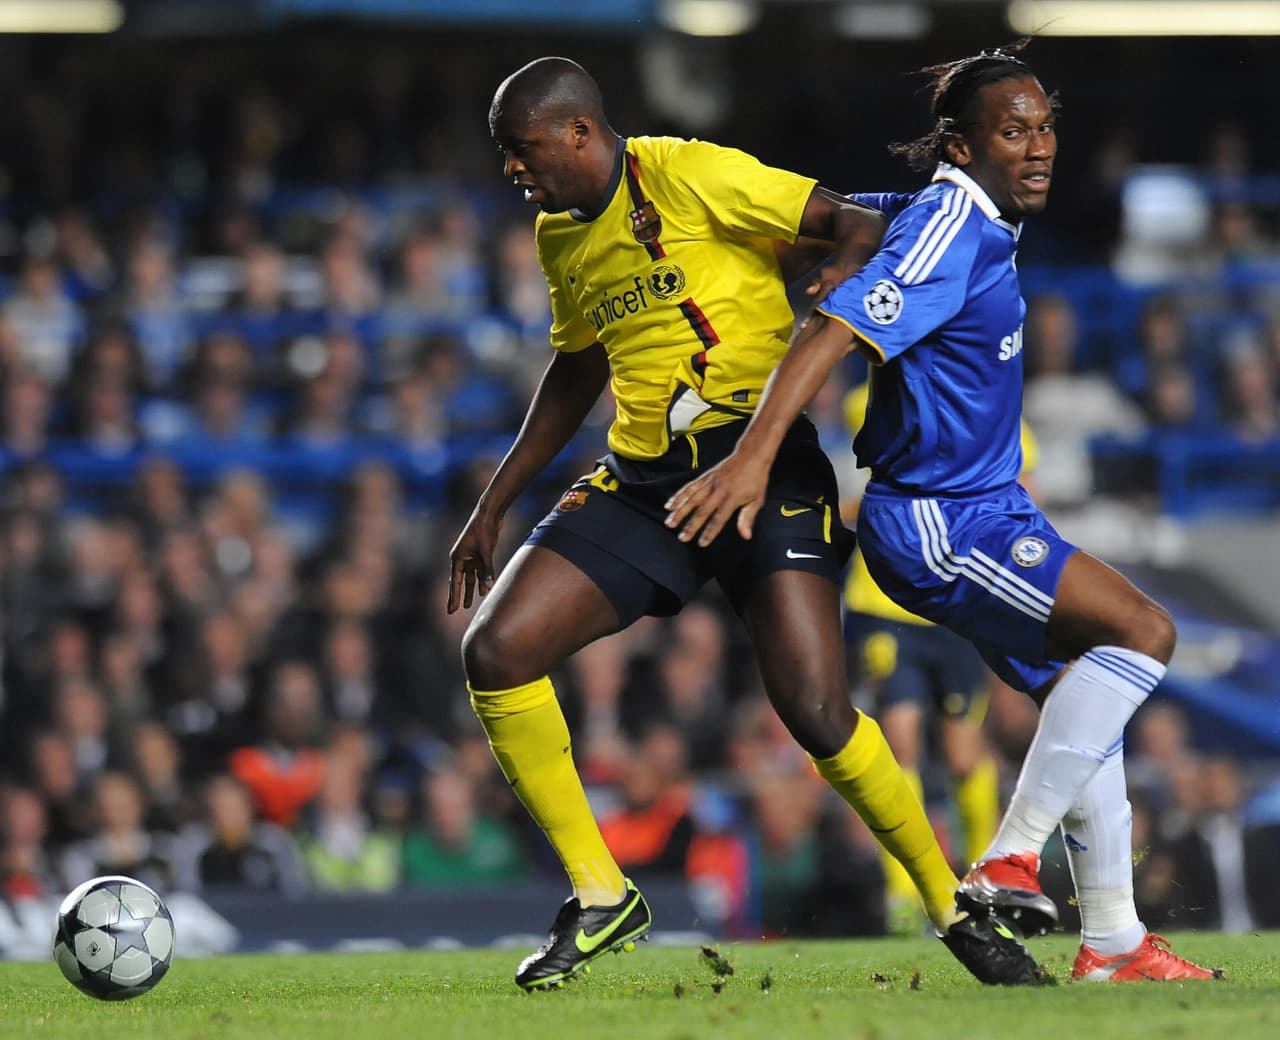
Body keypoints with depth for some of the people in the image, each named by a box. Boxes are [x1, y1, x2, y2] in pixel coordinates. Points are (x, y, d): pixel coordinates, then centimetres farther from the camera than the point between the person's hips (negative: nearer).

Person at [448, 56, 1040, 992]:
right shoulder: (562, 237, 12)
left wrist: (846, 274, -33)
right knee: (495, 652, -11)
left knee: (814, 708, -21)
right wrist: (494, 508, 26)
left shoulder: (689, 176, -10)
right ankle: (602, 898, 2)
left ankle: (955, 908, 0)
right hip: (641, 486, 7)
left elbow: (860, 224, -10)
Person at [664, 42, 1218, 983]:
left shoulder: (954, 219, 10)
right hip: (940, 524, -10)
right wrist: (754, 455, -38)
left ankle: (1113, 943, 18)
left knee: (1089, 702, 13)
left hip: (985, 508, 10)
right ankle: (1010, 860, -18)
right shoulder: (951, 230, -19)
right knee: (1143, 631, -19)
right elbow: (836, 330, -28)